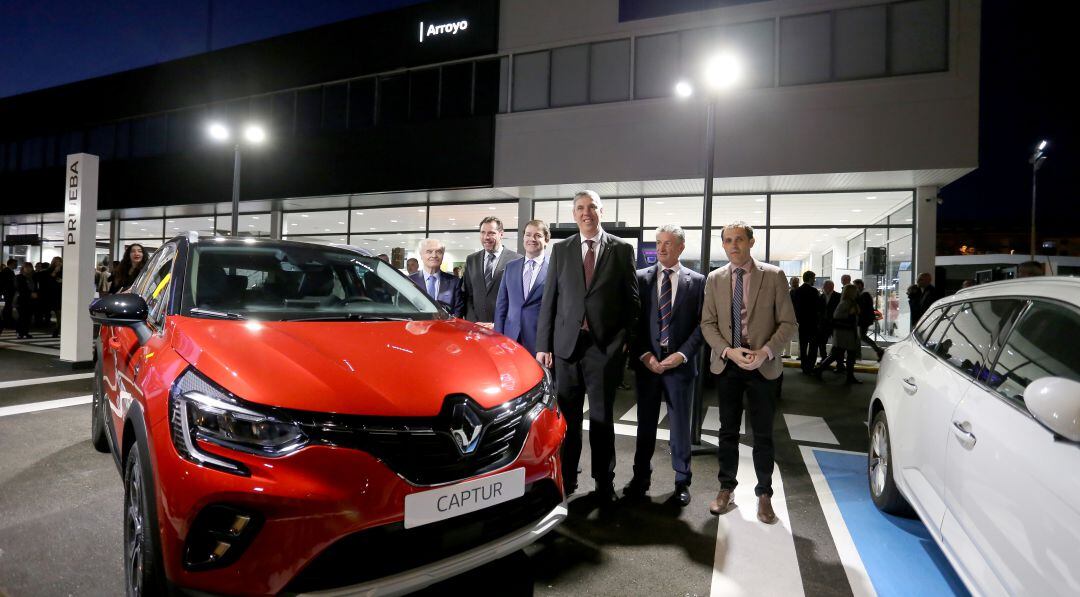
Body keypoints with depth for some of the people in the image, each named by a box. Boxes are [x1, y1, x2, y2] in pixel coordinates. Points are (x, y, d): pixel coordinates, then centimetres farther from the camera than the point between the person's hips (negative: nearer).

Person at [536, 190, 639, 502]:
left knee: (602, 418, 8)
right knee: (567, 416, 10)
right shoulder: (560, 250, 8)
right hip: (566, 344, 2)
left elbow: (631, 298, 4)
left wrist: (626, 339, -3)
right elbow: (549, 299, 5)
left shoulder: (622, 249, 4)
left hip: (605, 346, -1)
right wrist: (543, 345, 1)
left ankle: (604, 483, 23)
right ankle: (565, 478, 26)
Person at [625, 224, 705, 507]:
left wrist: (682, 354, -11)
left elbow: (701, 324, 0)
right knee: (645, 423, 10)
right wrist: (644, 355, -8)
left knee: (680, 425, 9)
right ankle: (641, 477, 24)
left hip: (680, 363, -1)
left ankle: (682, 481, 24)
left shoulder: (697, 281, 3)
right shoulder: (640, 278, 4)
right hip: (646, 362, 1)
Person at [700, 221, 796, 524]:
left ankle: (764, 494, 24)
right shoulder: (714, 279, 3)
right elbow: (708, 323, 1)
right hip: (727, 364, 2)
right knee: (728, 431, 12)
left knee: (763, 434, 8)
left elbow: (787, 323, -4)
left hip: (763, 366, -2)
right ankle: (726, 489, 26)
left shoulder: (774, 276, -3)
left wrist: (765, 351, -18)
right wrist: (729, 351, -14)